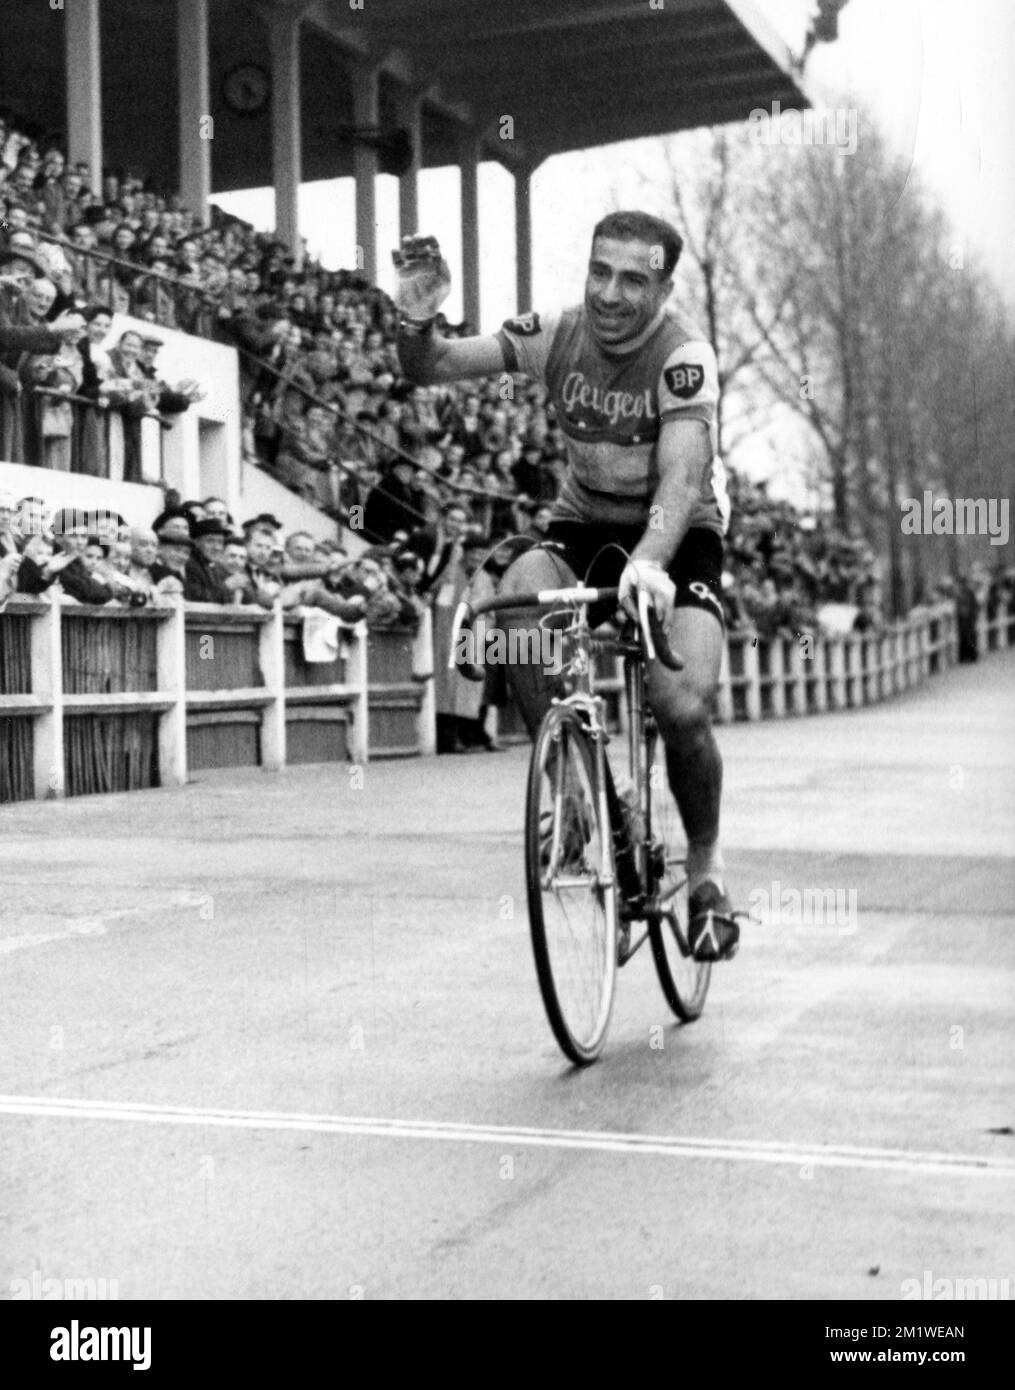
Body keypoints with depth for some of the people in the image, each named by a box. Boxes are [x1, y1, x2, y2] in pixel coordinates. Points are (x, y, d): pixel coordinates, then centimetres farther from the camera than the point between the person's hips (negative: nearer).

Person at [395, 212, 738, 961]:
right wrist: (417, 320, -35)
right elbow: (433, 367, -12)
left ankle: (706, 863, 8)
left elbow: (682, 475, -36)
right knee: (517, 597, -31)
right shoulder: (558, 333, -11)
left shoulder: (684, 354, -23)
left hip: (677, 538, -3)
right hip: (584, 527, 3)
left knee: (684, 709, -23)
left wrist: (649, 563, -54)